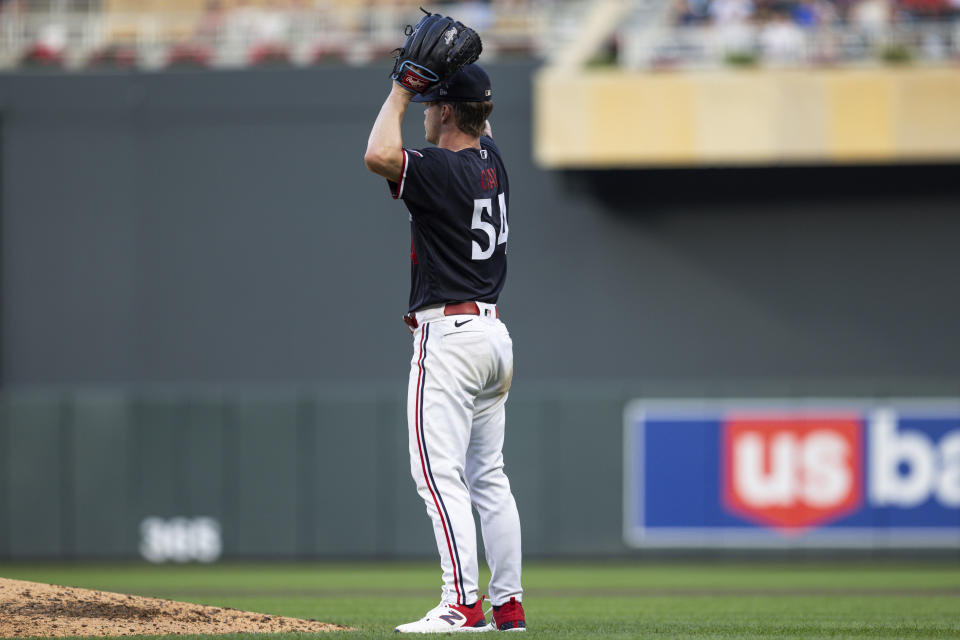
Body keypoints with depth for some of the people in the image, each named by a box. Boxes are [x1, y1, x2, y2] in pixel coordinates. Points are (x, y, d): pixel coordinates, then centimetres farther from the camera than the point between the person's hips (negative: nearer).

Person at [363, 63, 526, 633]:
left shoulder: (442, 170, -16)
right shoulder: (492, 161, 9)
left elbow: (379, 156, -32)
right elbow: (480, 122, 32)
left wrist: (403, 91, -18)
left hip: (449, 336, -9)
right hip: (495, 332, 9)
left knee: (441, 474, -10)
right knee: (489, 476, 12)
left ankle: (463, 604, -16)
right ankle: (508, 605, 13)